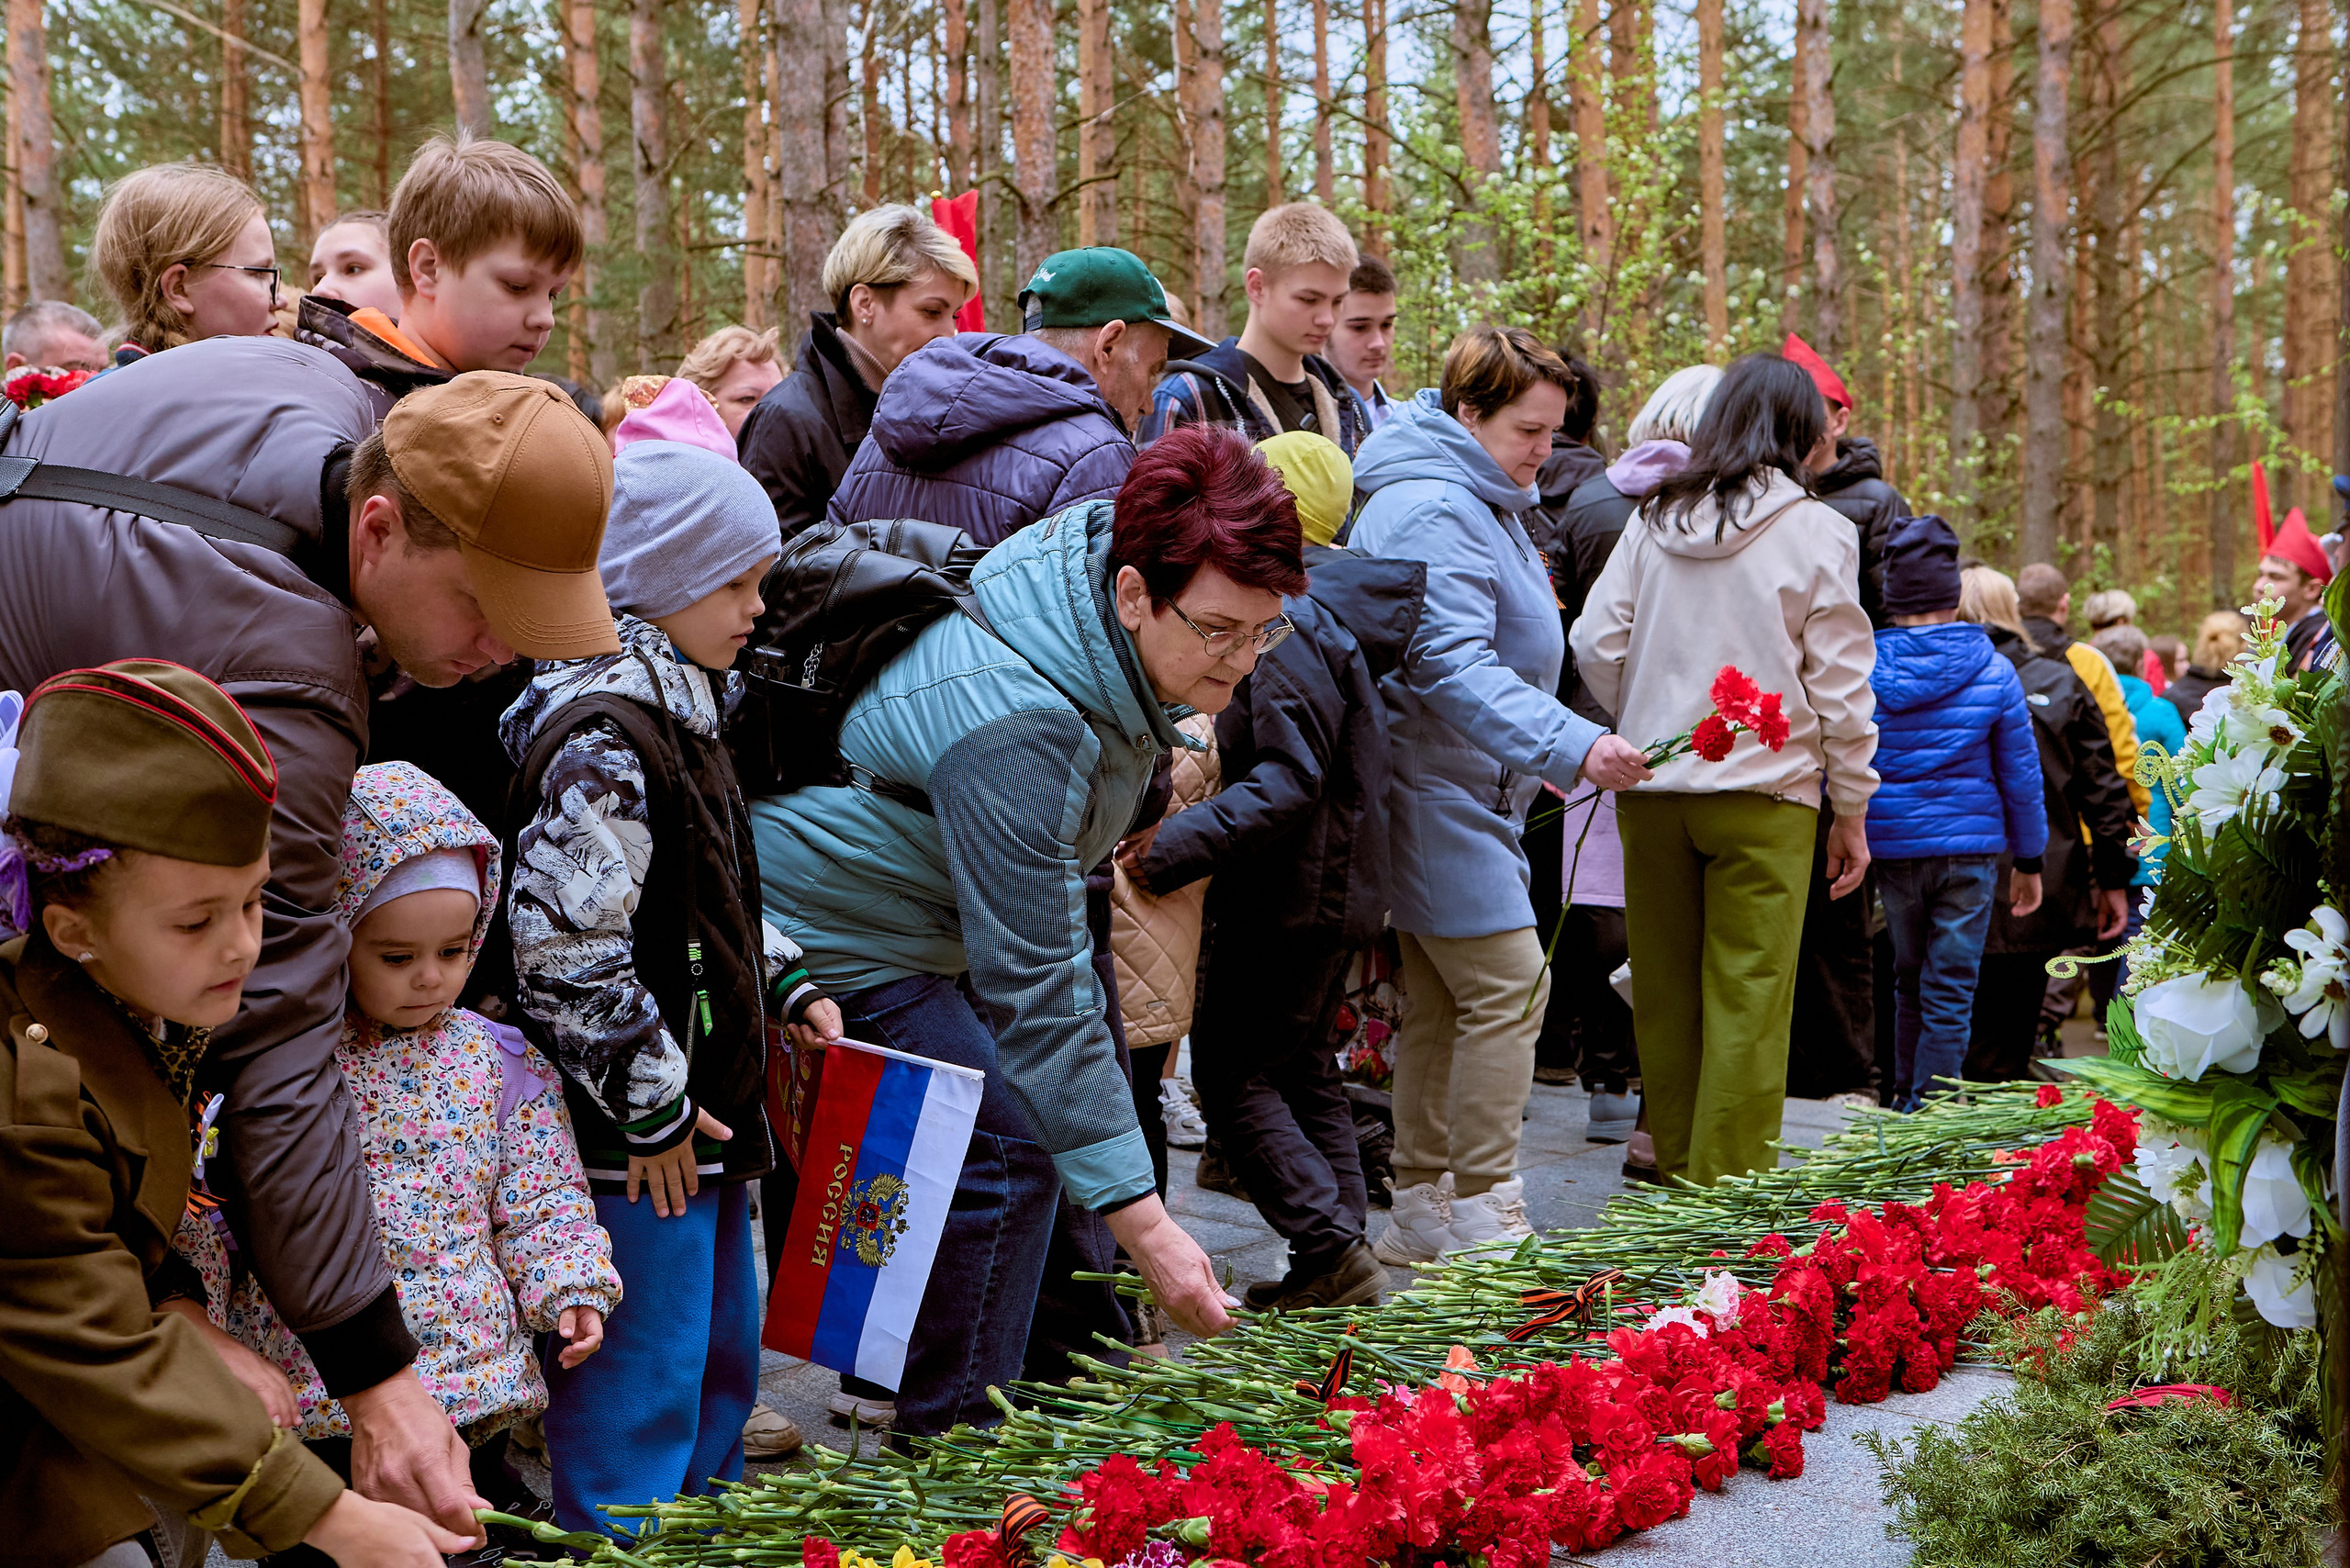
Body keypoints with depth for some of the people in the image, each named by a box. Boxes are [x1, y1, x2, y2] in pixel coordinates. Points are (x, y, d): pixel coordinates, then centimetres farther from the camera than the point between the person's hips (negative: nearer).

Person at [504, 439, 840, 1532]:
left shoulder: (677, 706, 12)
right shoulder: (604, 737, -21)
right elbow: (564, 947, -25)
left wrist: (787, 988, 14)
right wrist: (650, 1104, -19)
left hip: (698, 1110, 11)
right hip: (636, 1146, -11)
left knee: (721, 1360, 22)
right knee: (638, 1387, -2)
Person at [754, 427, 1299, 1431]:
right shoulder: (1014, 728, -39)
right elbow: (1035, 992, -37)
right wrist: (1142, 1222, -36)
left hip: (946, 911, 10)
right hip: (842, 936, -10)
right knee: (1009, 1154, -19)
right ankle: (951, 1449, -6)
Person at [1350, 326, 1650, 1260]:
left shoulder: (1481, 502, 17)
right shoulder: (1432, 511, -18)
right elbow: (1453, 666, -28)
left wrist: (1536, 753, 26)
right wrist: (1570, 745, -35)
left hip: (1465, 789, 11)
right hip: (1440, 794, -11)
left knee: (1441, 1003, 12)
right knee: (1509, 987, -12)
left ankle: (1421, 1212, 19)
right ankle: (1484, 1213, -5)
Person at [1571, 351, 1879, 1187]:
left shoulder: (1653, 519, 7)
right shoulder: (1819, 531, -3)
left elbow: (1595, 643, 5)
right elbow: (1840, 684, -2)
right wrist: (1853, 810, 6)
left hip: (1651, 788, 4)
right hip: (1764, 790, -4)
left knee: (1664, 990, 12)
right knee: (1747, 998, 0)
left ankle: (1675, 1167, 24)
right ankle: (1727, 1182, 1)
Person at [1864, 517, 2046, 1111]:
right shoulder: (1994, 672, -3)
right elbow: (2021, 774, 2)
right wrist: (2029, 861, 11)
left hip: (1889, 844, 2)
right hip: (1970, 845, -2)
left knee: (1909, 979, 18)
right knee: (1950, 990, 2)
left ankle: (1903, 1097, 27)